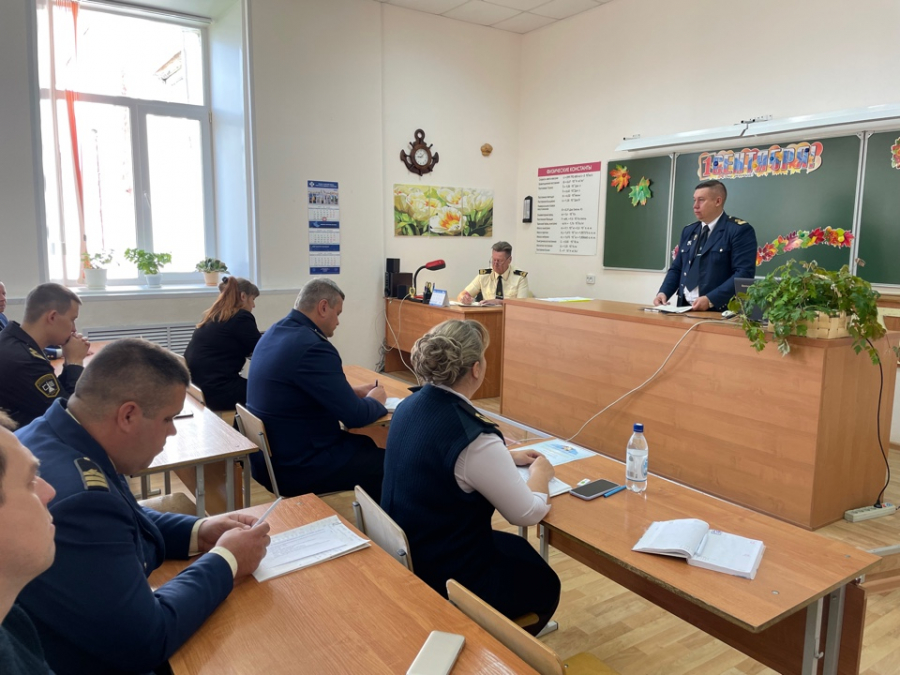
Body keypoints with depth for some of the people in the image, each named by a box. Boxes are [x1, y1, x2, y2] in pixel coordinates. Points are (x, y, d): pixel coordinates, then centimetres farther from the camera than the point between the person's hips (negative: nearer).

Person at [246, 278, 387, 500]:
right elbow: (355, 416, -20)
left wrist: (352, 392, 12)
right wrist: (375, 400, 0)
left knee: (366, 446, 22)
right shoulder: (313, 347, -24)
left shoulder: (274, 333, 5)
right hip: (296, 468, -10)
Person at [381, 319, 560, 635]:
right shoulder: (472, 434, -31)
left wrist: (507, 458, 13)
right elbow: (528, 513, -18)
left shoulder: (410, 407, -6)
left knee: (519, 549, 29)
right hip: (446, 581, -7)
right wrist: (540, 474, 2)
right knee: (545, 585, 21)